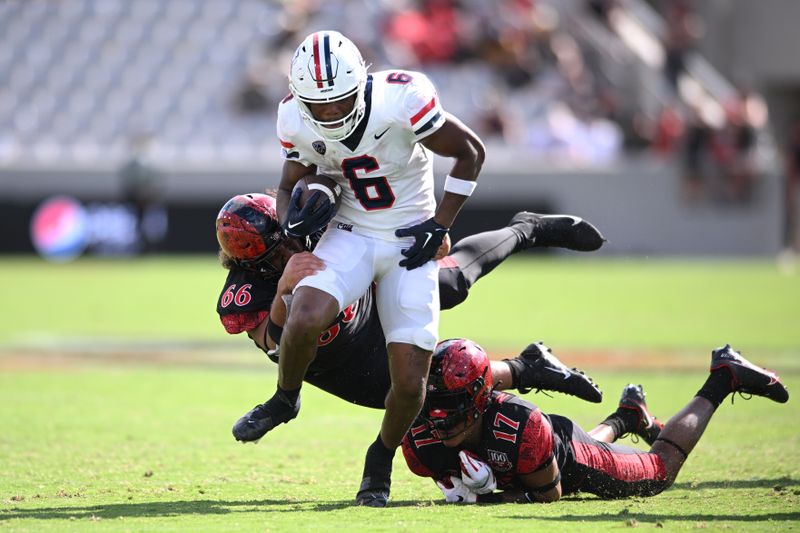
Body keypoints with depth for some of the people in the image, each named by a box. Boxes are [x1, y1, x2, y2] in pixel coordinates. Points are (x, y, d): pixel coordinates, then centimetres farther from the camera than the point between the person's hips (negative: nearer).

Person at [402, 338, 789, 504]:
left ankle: (722, 381, 33)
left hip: (566, 449, -4)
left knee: (661, 469, 19)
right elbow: (449, 479, -9)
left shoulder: (520, 424, -46)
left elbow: (550, 492, -29)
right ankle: (625, 418, 61)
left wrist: (494, 497, -40)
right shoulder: (420, 440, -33)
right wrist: (459, 488, -31)